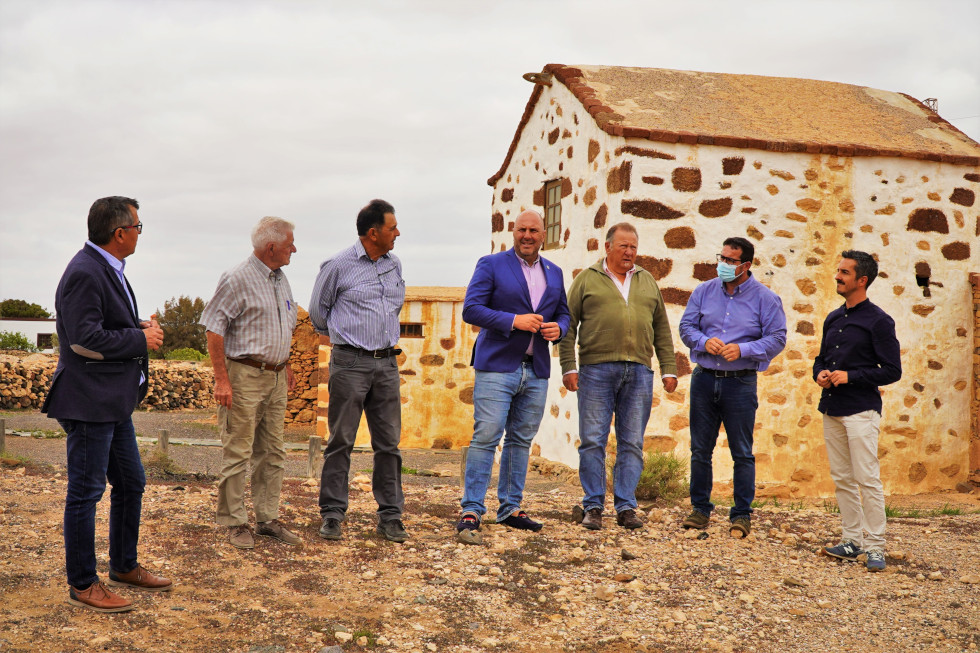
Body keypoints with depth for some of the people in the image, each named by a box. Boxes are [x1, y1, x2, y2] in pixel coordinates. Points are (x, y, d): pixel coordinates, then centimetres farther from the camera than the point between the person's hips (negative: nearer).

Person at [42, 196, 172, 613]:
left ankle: (124, 567, 33)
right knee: (85, 493, 1)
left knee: (131, 484, 18)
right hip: (89, 402, -10)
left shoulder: (108, 269, 14)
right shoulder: (85, 273, -18)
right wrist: (141, 339, -15)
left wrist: (140, 328, 4)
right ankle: (82, 585, 13)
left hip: (115, 402, 10)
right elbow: (85, 338, -24)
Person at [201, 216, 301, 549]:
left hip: (275, 378, 8)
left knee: (272, 452, 11)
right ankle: (234, 522, 10)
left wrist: (285, 365, 22)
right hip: (244, 375, -8)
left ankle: (268, 518, 20)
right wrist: (221, 379, -17)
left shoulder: (280, 279, 13)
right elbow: (214, 329, -14)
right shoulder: (237, 279, -12)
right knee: (237, 453, -1)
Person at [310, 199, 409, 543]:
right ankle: (332, 514, 9)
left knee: (389, 443, 5)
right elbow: (318, 309, 8)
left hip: (387, 362, 5)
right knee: (341, 441, 0)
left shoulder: (394, 265, 12)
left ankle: (390, 516, 12)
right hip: (350, 363, -5)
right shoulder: (338, 265, -5)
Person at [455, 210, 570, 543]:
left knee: (521, 440, 10)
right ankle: (471, 513, -5)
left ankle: (510, 509, 20)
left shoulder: (554, 273, 16)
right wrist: (514, 320, -18)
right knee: (486, 438, -10)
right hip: (497, 366, -5)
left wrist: (558, 328, -3)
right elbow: (471, 309, -8)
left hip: (536, 370, 5)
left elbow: (563, 313, 21)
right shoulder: (491, 265, 0)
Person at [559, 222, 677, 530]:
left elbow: (662, 329, 17)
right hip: (596, 370, -3)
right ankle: (593, 507, 6)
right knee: (593, 441, -3)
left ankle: (626, 507, 9)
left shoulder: (648, 282, 17)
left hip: (639, 373, 3)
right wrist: (568, 367, -4)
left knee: (632, 443, 3)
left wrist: (669, 369, 9)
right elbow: (569, 326, 4)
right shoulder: (587, 279, 7)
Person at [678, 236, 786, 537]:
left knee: (742, 453, 2)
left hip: (741, 383, -3)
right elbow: (686, 326, 7)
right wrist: (704, 341, -14)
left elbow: (777, 338, -5)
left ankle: (742, 515, 11)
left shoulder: (765, 298, -2)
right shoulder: (704, 291, 7)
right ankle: (700, 509, 21)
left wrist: (743, 349, -18)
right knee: (700, 449, 9)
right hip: (704, 379, 3)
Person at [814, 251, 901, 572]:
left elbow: (892, 370, -8)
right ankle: (852, 540, 17)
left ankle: (875, 547, -1)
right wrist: (820, 374, 2)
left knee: (868, 479, -7)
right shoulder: (833, 319, 15)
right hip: (831, 408, 7)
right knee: (842, 479, 9)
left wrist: (850, 376, -15)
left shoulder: (879, 321, -6)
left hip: (861, 409, -7)